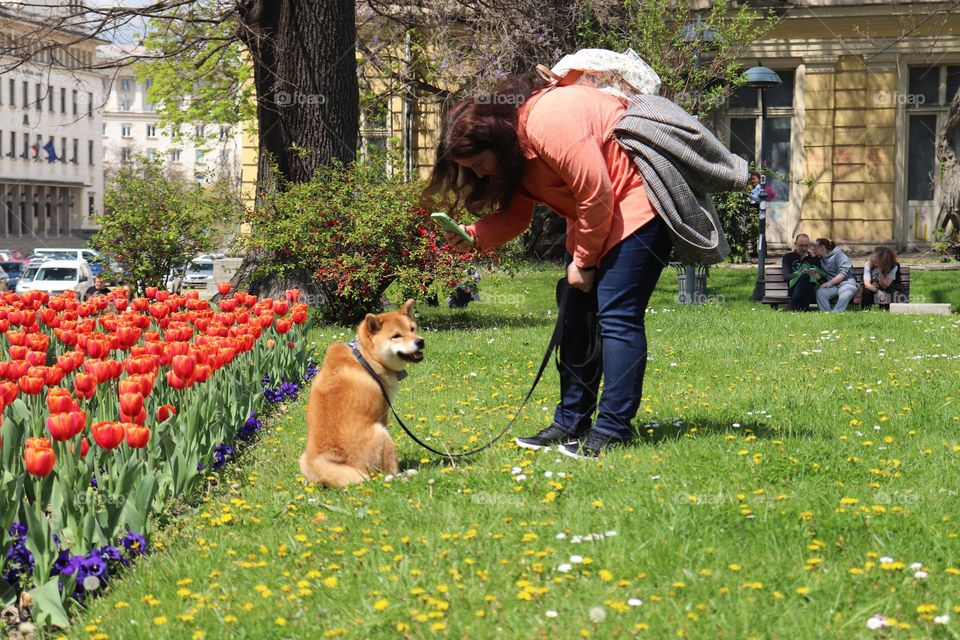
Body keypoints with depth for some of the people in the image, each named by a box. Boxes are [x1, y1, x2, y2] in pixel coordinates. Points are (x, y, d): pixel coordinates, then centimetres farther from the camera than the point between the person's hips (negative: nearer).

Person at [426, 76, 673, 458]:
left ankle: (614, 429, -11)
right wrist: (473, 237, -14)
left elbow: (596, 195, -25)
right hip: (596, 215, 11)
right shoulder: (512, 150, 4)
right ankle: (571, 423, 14)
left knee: (616, 315, -14)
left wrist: (583, 261, -14)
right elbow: (515, 215, 5)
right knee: (576, 312, 9)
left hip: (639, 200, -10)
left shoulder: (549, 124, -28)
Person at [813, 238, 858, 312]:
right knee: (820, 292, -30)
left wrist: (830, 282, -21)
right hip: (832, 286, 4)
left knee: (845, 295, -39)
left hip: (846, 283, -4)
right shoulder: (820, 259, 26)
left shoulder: (839, 255, 6)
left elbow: (843, 273, -7)